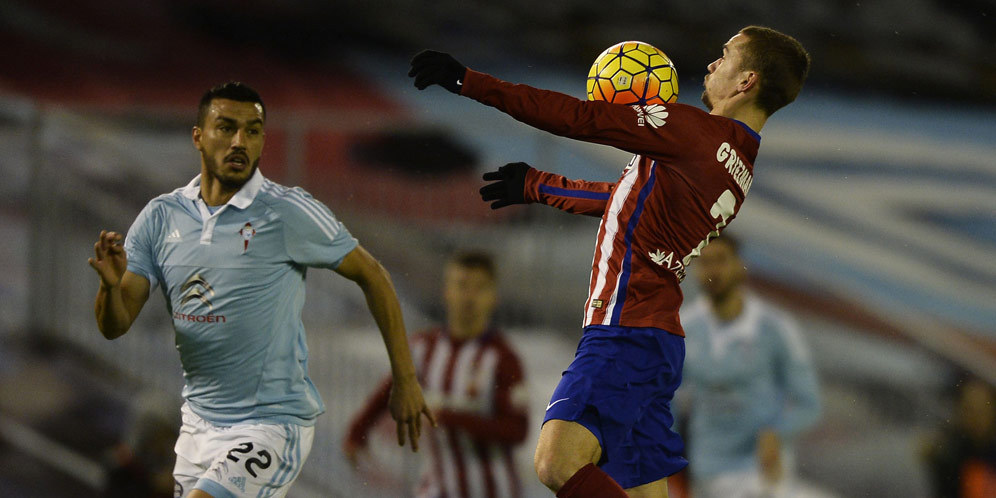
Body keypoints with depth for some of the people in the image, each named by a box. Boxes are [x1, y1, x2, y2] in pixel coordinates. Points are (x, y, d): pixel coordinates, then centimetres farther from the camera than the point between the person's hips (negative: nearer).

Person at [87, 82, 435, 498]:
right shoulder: (161, 217, 3)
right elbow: (114, 326, 2)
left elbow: (372, 276, 0)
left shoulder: (288, 212, -9)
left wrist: (404, 380, 1)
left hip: (273, 423, -6)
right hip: (199, 425, 6)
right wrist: (111, 284, -22)